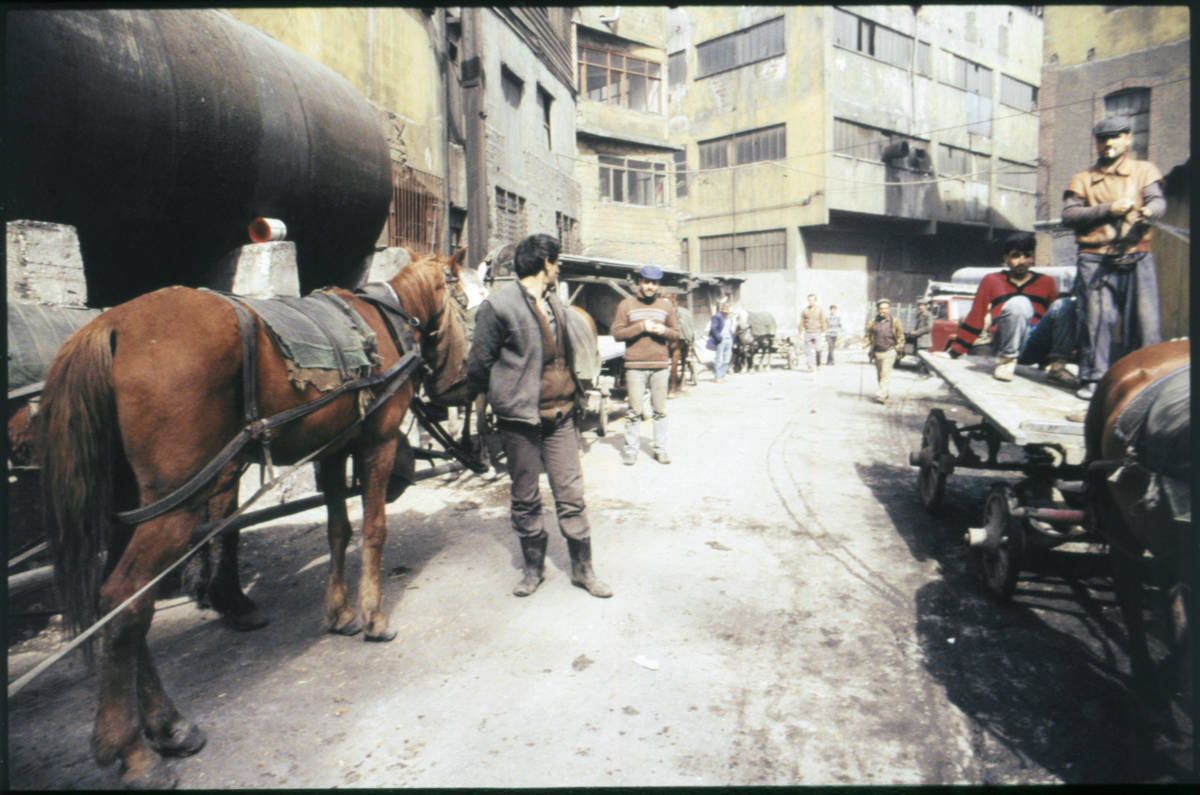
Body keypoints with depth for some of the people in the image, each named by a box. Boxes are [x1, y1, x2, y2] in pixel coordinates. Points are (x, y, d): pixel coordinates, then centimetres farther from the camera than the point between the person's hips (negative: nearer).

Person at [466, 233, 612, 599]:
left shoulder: (555, 304, 14)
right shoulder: (499, 305, -9)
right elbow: (478, 364, -7)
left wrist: (572, 396, 15)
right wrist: (504, 397, 4)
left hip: (560, 415, 6)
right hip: (521, 419, -5)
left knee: (571, 494, 7)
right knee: (525, 498, 8)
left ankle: (582, 568, 19)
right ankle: (532, 568, 25)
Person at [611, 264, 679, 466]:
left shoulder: (667, 305, 13)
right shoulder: (626, 305, 5)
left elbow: (676, 333, 13)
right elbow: (617, 333, -2)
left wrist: (663, 330, -8)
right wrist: (641, 327, -12)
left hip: (660, 366, 2)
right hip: (635, 366, -2)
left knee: (660, 410, 6)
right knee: (634, 411, 0)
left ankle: (660, 449, 15)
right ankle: (630, 449, 11)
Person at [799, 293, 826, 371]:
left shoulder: (820, 310, 3)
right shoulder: (804, 310, 6)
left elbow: (823, 322, 0)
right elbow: (802, 323, 9)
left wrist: (823, 332, -7)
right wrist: (800, 333, 5)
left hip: (817, 333, -1)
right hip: (807, 333, 1)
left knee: (817, 350, -4)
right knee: (808, 351, -7)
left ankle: (818, 364, 20)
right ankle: (811, 367, -5)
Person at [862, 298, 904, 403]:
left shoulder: (895, 321, 2)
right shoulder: (872, 322, 5)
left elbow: (900, 337, 7)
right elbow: (868, 335, 12)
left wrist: (899, 349, -1)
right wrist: (865, 344, -7)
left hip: (889, 351, -3)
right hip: (877, 352, 4)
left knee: (885, 373, -13)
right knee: (879, 374, 11)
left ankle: (881, 395, -17)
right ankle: (885, 394, 27)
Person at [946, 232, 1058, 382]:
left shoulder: (1047, 282, 18)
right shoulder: (992, 281, 15)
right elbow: (975, 319, 14)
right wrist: (954, 352, 10)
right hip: (1005, 343, -2)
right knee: (1019, 303, -32)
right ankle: (1006, 360, -18)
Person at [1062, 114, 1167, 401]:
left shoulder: (1145, 170, 15)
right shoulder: (1083, 179, 15)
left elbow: (1158, 200, -2)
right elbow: (1069, 215, 1)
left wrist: (1149, 210, -25)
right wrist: (1108, 209, -10)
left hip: (1136, 258, 0)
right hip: (1095, 260, 0)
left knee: (1145, 319, -4)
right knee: (1096, 318, -6)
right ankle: (1093, 378, 2)